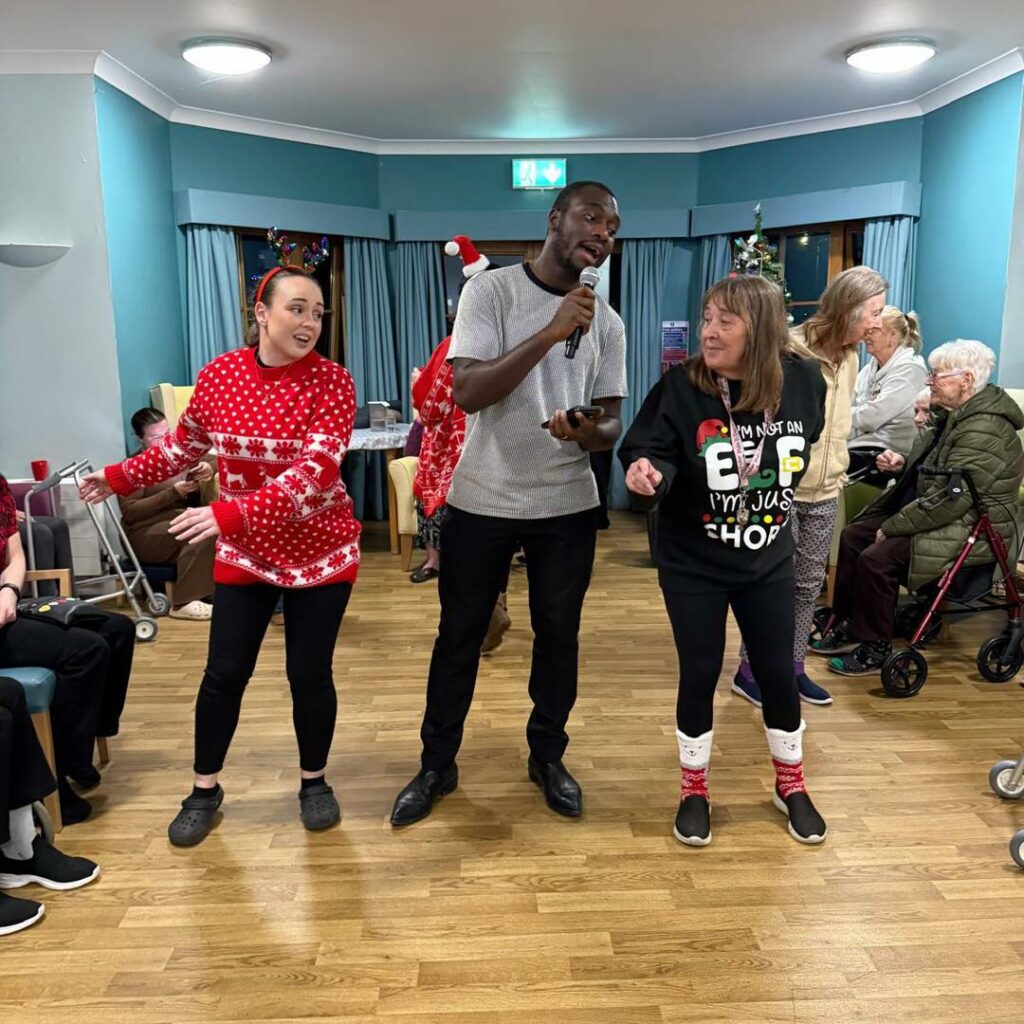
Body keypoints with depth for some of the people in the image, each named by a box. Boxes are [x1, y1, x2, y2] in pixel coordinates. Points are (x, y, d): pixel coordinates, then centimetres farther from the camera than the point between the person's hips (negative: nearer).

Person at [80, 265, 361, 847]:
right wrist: (121, 478, 11)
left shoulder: (332, 381, -15)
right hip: (244, 554, 2)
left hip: (321, 552, -2)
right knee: (224, 673, 5)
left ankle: (315, 782, 28)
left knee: (310, 674, 5)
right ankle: (205, 789, 26)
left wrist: (233, 514, -38)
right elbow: (186, 444, 14)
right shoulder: (218, 375, -4)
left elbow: (317, 470, -28)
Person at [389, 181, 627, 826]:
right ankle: (438, 764, 27)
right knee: (460, 636, 9)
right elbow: (467, 393, -19)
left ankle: (548, 756, 33)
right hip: (482, 500, -2)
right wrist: (550, 333, -27)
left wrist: (589, 431, -22)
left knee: (559, 636, 13)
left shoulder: (607, 322, 4)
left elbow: (613, 421, 3)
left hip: (568, 505, 3)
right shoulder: (491, 291, -7)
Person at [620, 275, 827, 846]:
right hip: (693, 564, -2)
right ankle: (695, 790, 29)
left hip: (769, 561, 3)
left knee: (779, 673, 11)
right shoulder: (680, 387, -18)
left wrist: (786, 490, 12)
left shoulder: (803, 381, -9)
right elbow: (650, 452, -25)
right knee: (700, 675, 5)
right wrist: (648, 473, -46)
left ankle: (791, 785, 36)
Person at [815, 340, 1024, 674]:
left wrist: (890, 528, -21)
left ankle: (875, 650, -6)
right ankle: (847, 626, 13)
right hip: (930, 512, 11)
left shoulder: (983, 431, -25)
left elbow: (949, 499, -29)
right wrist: (903, 463, 3)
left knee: (876, 557, -24)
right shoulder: (952, 415, 7)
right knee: (853, 536, 5)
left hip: (971, 530, -11)